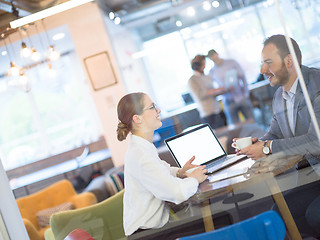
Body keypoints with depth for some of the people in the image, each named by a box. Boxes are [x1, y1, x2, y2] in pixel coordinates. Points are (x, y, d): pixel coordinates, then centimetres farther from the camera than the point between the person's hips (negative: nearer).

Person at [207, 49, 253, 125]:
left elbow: (243, 77, 2)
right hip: (229, 103, 0)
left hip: (242, 98, 0)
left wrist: (246, 93, -4)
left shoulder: (232, 63, 1)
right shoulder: (212, 72, 2)